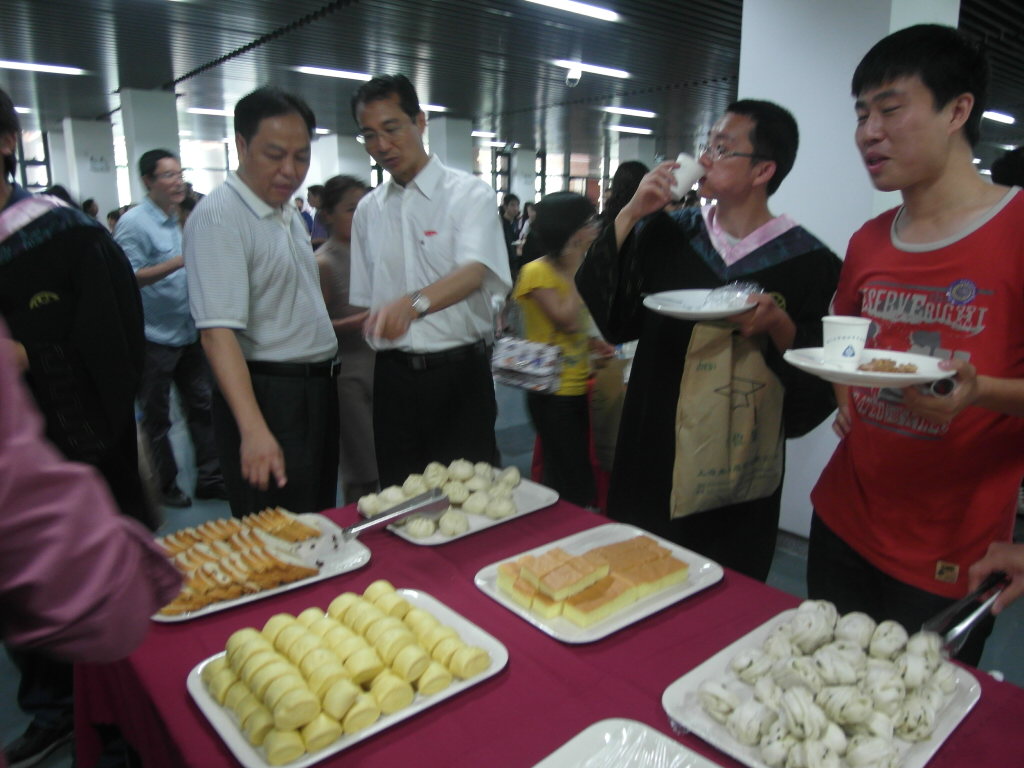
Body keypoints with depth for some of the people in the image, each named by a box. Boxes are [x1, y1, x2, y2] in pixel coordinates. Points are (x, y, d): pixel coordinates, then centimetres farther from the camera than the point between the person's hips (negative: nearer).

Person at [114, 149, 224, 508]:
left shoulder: (179, 222, 13)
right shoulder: (133, 223, -12)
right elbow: (130, 277, -22)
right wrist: (180, 262, -28)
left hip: (188, 333, 7)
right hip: (154, 338, -7)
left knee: (202, 407, 10)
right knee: (156, 418, 7)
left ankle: (209, 478, 21)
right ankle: (166, 486, 20)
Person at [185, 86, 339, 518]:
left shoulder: (289, 214, 13)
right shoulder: (218, 217, -16)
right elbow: (218, 332, -26)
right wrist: (254, 429, -34)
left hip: (316, 392, 9)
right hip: (267, 397, -9)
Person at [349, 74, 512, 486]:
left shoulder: (469, 195, -5)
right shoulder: (368, 210, 10)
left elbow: (474, 272, -23)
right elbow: (366, 300, 16)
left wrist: (413, 303, -40)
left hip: (459, 373, -4)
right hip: (393, 375, 4)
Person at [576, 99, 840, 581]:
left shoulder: (808, 261, -7)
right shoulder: (668, 233, 3)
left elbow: (819, 381, -5)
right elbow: (607, 314, -5)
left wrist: (779, 326, -24)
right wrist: (630, 215, -11)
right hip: (653, 447, 3)